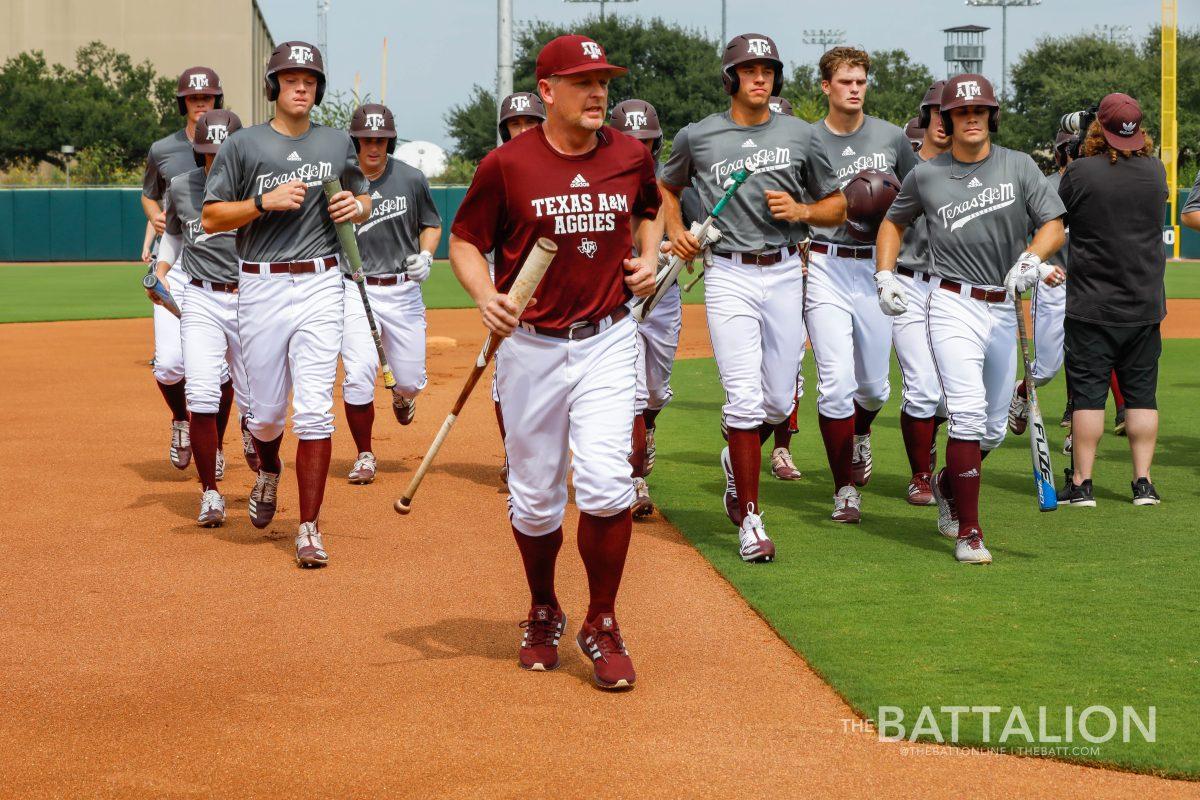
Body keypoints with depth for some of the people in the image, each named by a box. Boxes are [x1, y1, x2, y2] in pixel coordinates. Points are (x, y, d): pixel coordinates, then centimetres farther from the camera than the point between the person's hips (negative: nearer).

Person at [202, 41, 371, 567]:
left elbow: (363, 198, 24)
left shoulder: (338, 144, 11)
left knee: (314, 410, -8)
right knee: (267, 410, 6)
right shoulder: (243, 145, 1)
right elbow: (210, 218, -1)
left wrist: (357, 207, 0)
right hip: (261, 287, -1)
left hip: (320, 286, 1)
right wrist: (265, 201, -15)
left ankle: (309, 528, -6)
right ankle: (269, 472, 41)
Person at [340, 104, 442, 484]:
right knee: (358, 377, -14)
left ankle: (402, 396, 45)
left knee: (411, 379, 5)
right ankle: (365, 456, 4)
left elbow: (432, 224, 14)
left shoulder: (411, 179, 0)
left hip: (404, 291, 2)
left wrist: (425, 255, -6)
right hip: (355, 292, -2)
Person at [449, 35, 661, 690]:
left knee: (606, 482, -14)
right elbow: (465, 241, 1)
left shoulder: (631, 157, 2)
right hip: (530, 345, -1)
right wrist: (484, 295, -17)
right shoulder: (507, 164, -8)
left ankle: (601, 626, 3)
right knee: (535, 494, 9)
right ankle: (543, 615, 33)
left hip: (607, 341, 1)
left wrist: (647, 256, 4)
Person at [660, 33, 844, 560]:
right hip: (729, 275, -2)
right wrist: (676, 232, 4)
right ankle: (750, 519, -5)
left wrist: (800, 210, -7)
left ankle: (736, 462, 37)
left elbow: (837, 207, 13)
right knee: (745, 398, -11)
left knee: (780, 402, 5)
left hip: (785, 273, 2)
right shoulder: (697, 137, 3)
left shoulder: (799, 136, 7)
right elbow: (667, 187, 22)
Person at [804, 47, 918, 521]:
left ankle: (860, 433, 45)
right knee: (836, 382, -11)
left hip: (877, 268, 2)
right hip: (824, 267, -2)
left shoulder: (892, 139, 6)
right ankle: (845, 490, -1)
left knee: (875, 387, 9)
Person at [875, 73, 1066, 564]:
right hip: (954, 306, -3)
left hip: (1004, 309, 3)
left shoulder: (1018, 166, 4)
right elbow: (894, 222, 19)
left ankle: (948, 485, 40)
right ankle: (969, 532, -12)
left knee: (994, 428, 11)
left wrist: (1031, 259, -20)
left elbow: (1054, 225, 0)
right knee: (968, 414, -17)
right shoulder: (926, 176, 3)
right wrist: (885, 275, 4)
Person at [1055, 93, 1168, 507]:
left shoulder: (1080, 172, -12)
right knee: (1141, 392, 9)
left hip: (1091, 306, -3)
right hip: (1145, 307, 3)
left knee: (1088, 394, 0)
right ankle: (1143, 482, 9)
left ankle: (1081, 484, 0)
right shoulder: (1157, 172, 0)